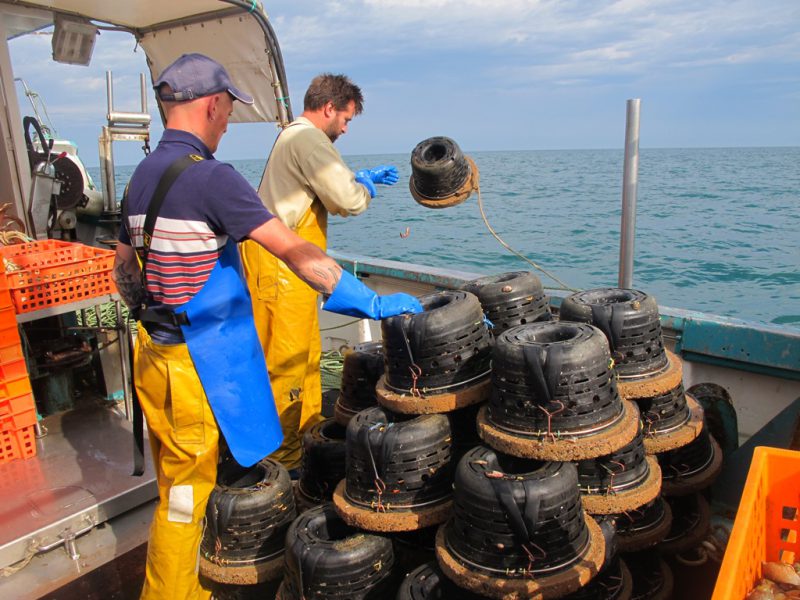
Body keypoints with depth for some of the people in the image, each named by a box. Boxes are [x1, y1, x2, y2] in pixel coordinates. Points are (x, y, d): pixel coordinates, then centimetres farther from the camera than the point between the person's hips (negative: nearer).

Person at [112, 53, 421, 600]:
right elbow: (296, 252, -25)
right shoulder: (210, 176, -18)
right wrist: (372, 302, -22)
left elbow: (124, 270, 18)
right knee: (186, 493, 7)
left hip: (155, 353, 9)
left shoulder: (142, 176, 10)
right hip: (201, 364, -9)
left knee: (176, 483, 23)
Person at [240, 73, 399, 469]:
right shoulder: (308, 139, -14)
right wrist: (366, 187, 0)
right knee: (287, 360, -4)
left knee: (305, 351, 19)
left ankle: (307, 428, 34)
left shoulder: (295, 136, 20)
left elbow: (324, 187, 32)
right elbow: (348, 201, -22)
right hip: (281, 264, -11)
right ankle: (284, 458, 6)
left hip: (281, 264, 11)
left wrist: (361, 178, 25)